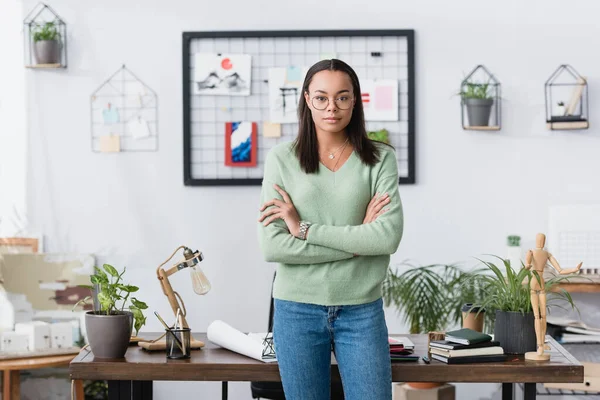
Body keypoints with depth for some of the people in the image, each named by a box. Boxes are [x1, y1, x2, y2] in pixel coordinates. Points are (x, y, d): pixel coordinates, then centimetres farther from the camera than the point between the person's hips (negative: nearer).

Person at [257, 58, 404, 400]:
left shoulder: (380, 159, -2)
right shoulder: (282, 159, -2)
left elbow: (389, 237, -14)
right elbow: (273, 246, -11)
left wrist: (305, 229, -14)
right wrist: (357, 240, -12)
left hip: (362, 310, 0)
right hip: (297, 310, 0)